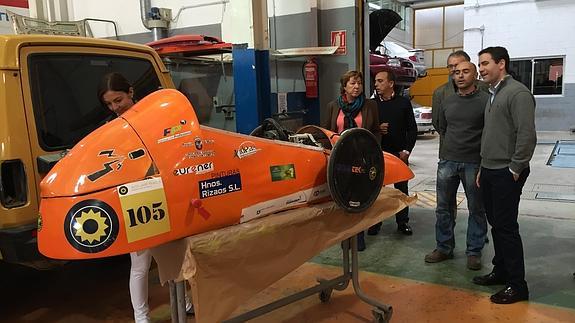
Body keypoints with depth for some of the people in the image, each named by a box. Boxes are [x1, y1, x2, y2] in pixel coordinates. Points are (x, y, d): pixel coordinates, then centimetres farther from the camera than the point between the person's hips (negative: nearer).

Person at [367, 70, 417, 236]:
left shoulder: (404, 103, 2)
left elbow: (412, 129, 3)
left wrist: (406, 151, -5)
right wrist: (376, 129, -13)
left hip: (399, 154, -1)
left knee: (401, 188, 8)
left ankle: (402, 222, 20)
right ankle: (375, 222, 17)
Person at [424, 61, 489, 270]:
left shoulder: (485, 100, -6)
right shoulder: (448, 102, 10)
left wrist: (483, 156, -3)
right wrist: (454, 144, 14)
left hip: (473, 163, -4)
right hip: (447, 161, 5)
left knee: (476, 209, 7)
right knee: (443, 207, 10)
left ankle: (474, 252, 19)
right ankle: (444, 248, 23)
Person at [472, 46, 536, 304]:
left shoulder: (517, 93, -14)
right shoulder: (493, 94, 16)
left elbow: (527, 135, -21)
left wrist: (515, 170, -16)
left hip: (506, 174, -9)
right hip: (489, 171, 9)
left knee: (506, 227, -3)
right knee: (496, 223, 15)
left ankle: (517, 285, 9)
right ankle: (501, 271, 29)